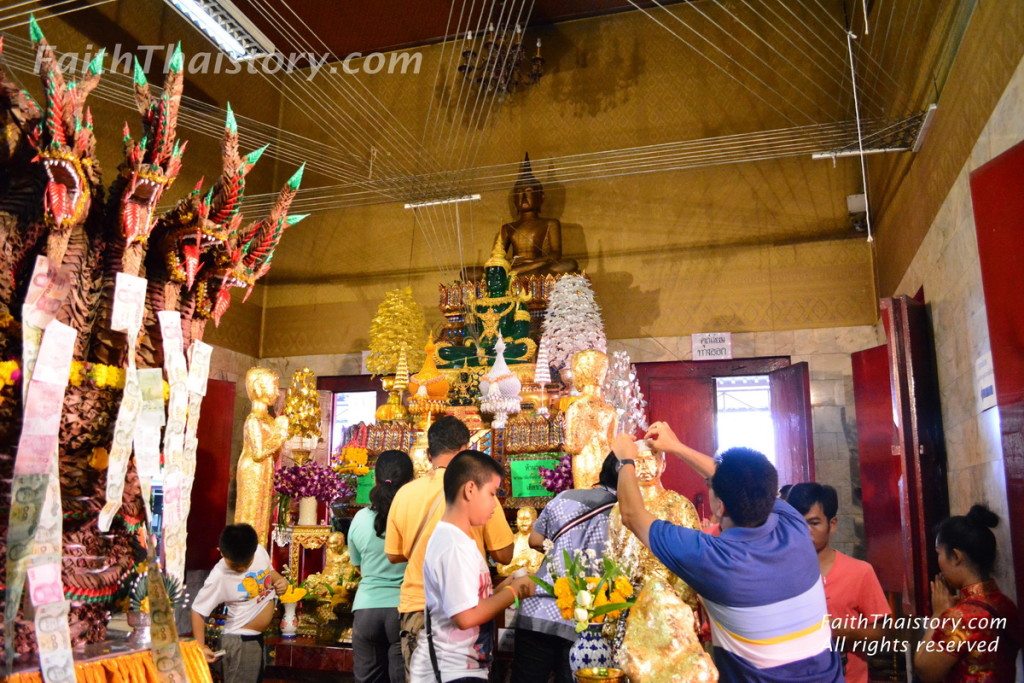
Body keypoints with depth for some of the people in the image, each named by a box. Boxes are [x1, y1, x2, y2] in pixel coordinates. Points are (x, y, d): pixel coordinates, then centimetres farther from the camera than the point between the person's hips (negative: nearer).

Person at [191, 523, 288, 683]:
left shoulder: (260, 551, -10)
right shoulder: (219, 576, -25)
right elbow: (198, 610, -16)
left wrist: (280, 580, -9)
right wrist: (201, 647, -18)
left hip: (258, 637, 7)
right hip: (240, 641, -7)